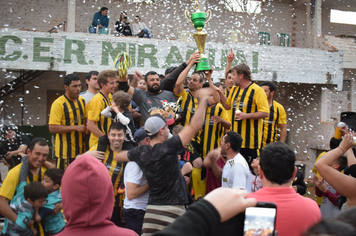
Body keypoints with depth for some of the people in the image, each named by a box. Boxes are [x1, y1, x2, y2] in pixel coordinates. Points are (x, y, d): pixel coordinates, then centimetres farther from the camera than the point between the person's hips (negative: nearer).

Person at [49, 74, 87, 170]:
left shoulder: (82, 101, 10)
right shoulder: (58, 104, -14)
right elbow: (52, 128, -20)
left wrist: (86, 127, 2)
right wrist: (75, 128, -20)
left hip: (81, 149, 7)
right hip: (66, 151, -7)